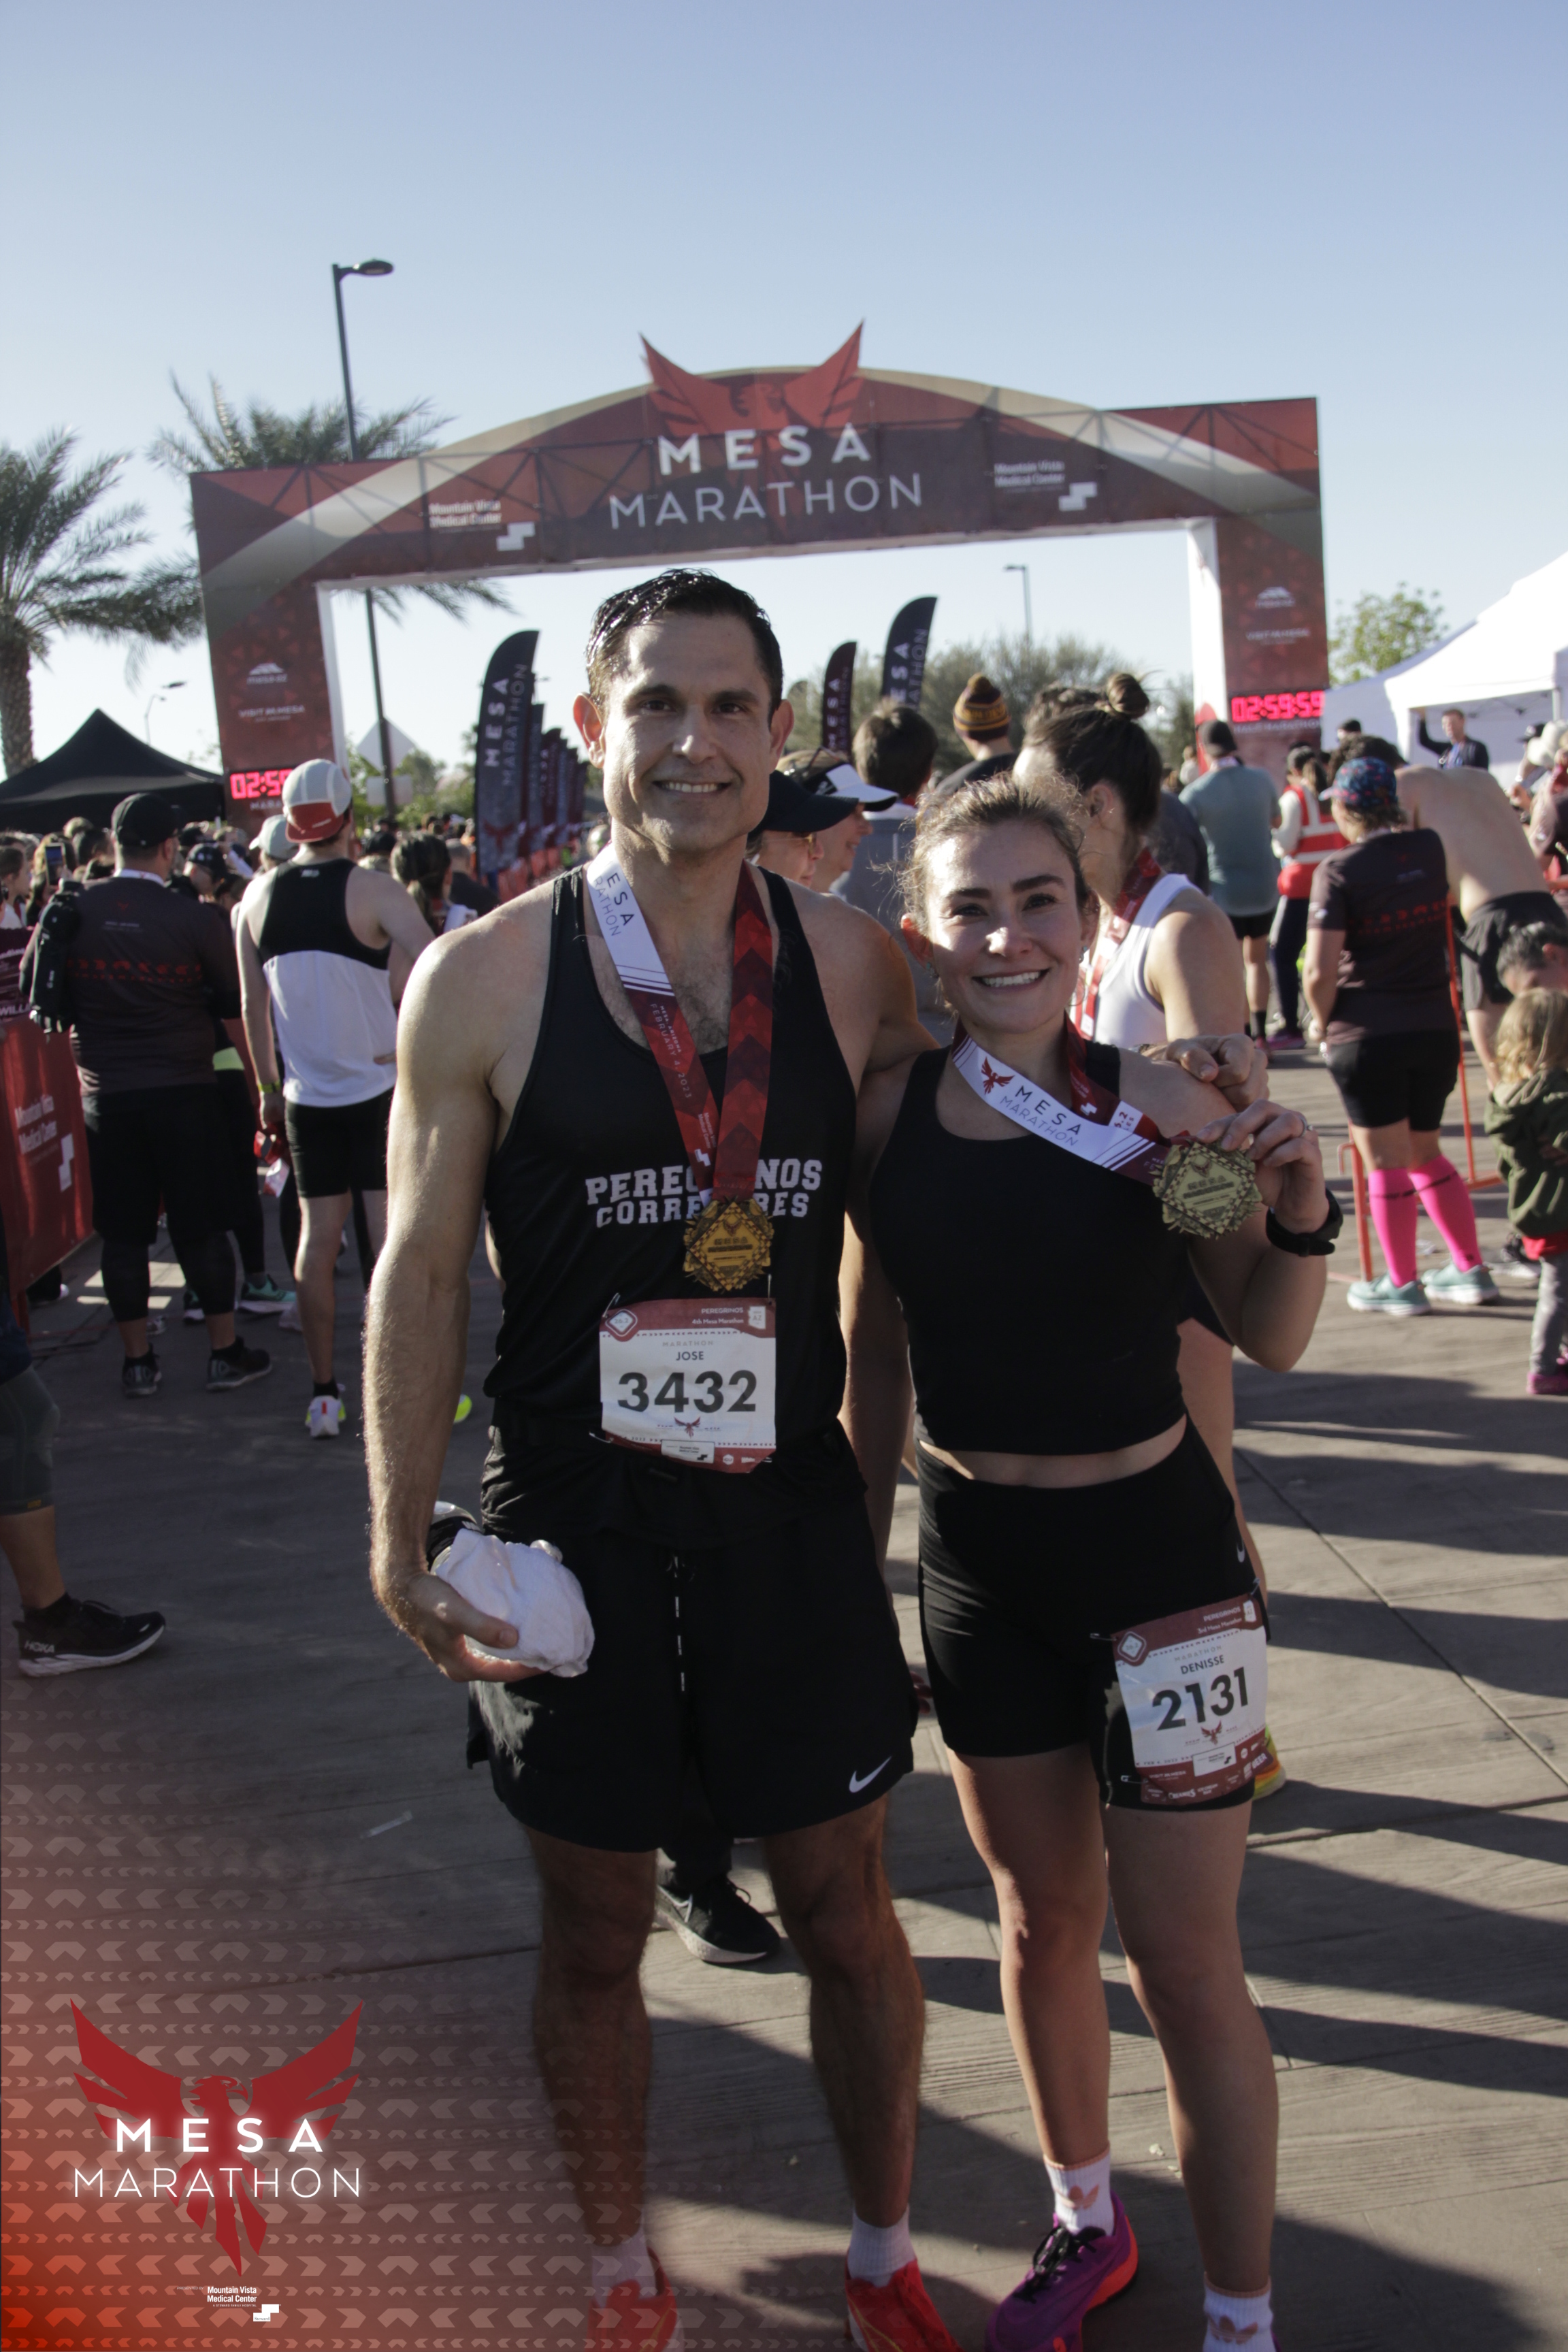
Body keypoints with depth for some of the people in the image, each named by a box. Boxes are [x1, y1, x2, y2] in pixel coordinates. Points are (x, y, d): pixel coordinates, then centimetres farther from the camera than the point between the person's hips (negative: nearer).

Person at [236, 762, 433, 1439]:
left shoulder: (259, 896, 3)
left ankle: (323, 1395, 14)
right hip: (380, 1089, -4)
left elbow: (254, 1007, 9)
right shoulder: (373, 891, -11)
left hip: (307, 1097, 4)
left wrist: (270, 1089, 17)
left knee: (317, 1240, 10)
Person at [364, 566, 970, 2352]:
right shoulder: (483, 979, -8)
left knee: (843, 1908, 15)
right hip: (572, 1522, -1)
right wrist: (402, 1540, -5)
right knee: (594, 1932, 15)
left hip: (793, 1510, 2)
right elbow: (421, 1271, -4)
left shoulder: (849, 963, -2)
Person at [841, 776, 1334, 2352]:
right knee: (1042, 1916, 21)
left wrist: (1297, 1211, -21)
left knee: (1182, 1958, 5)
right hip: (975, 1557, 3)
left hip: (1153, 1549, -3)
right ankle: (1086, 2223, 44)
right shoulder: (887, 1116, -5)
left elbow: (1269, 1340, -3)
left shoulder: (1160, 1107, -13)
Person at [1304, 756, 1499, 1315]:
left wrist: (1325, 1023, 0)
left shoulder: (1339, 871, -12)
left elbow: (1320, 971, -16)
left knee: (1386, 1161, 4)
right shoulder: (1431, 847, 4)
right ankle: (1472, 1271, 22)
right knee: (1426, 1153, 20)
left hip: (1368, 1036, -6)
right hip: (1435, 1028, 6)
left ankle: (1402, 1285, 13)